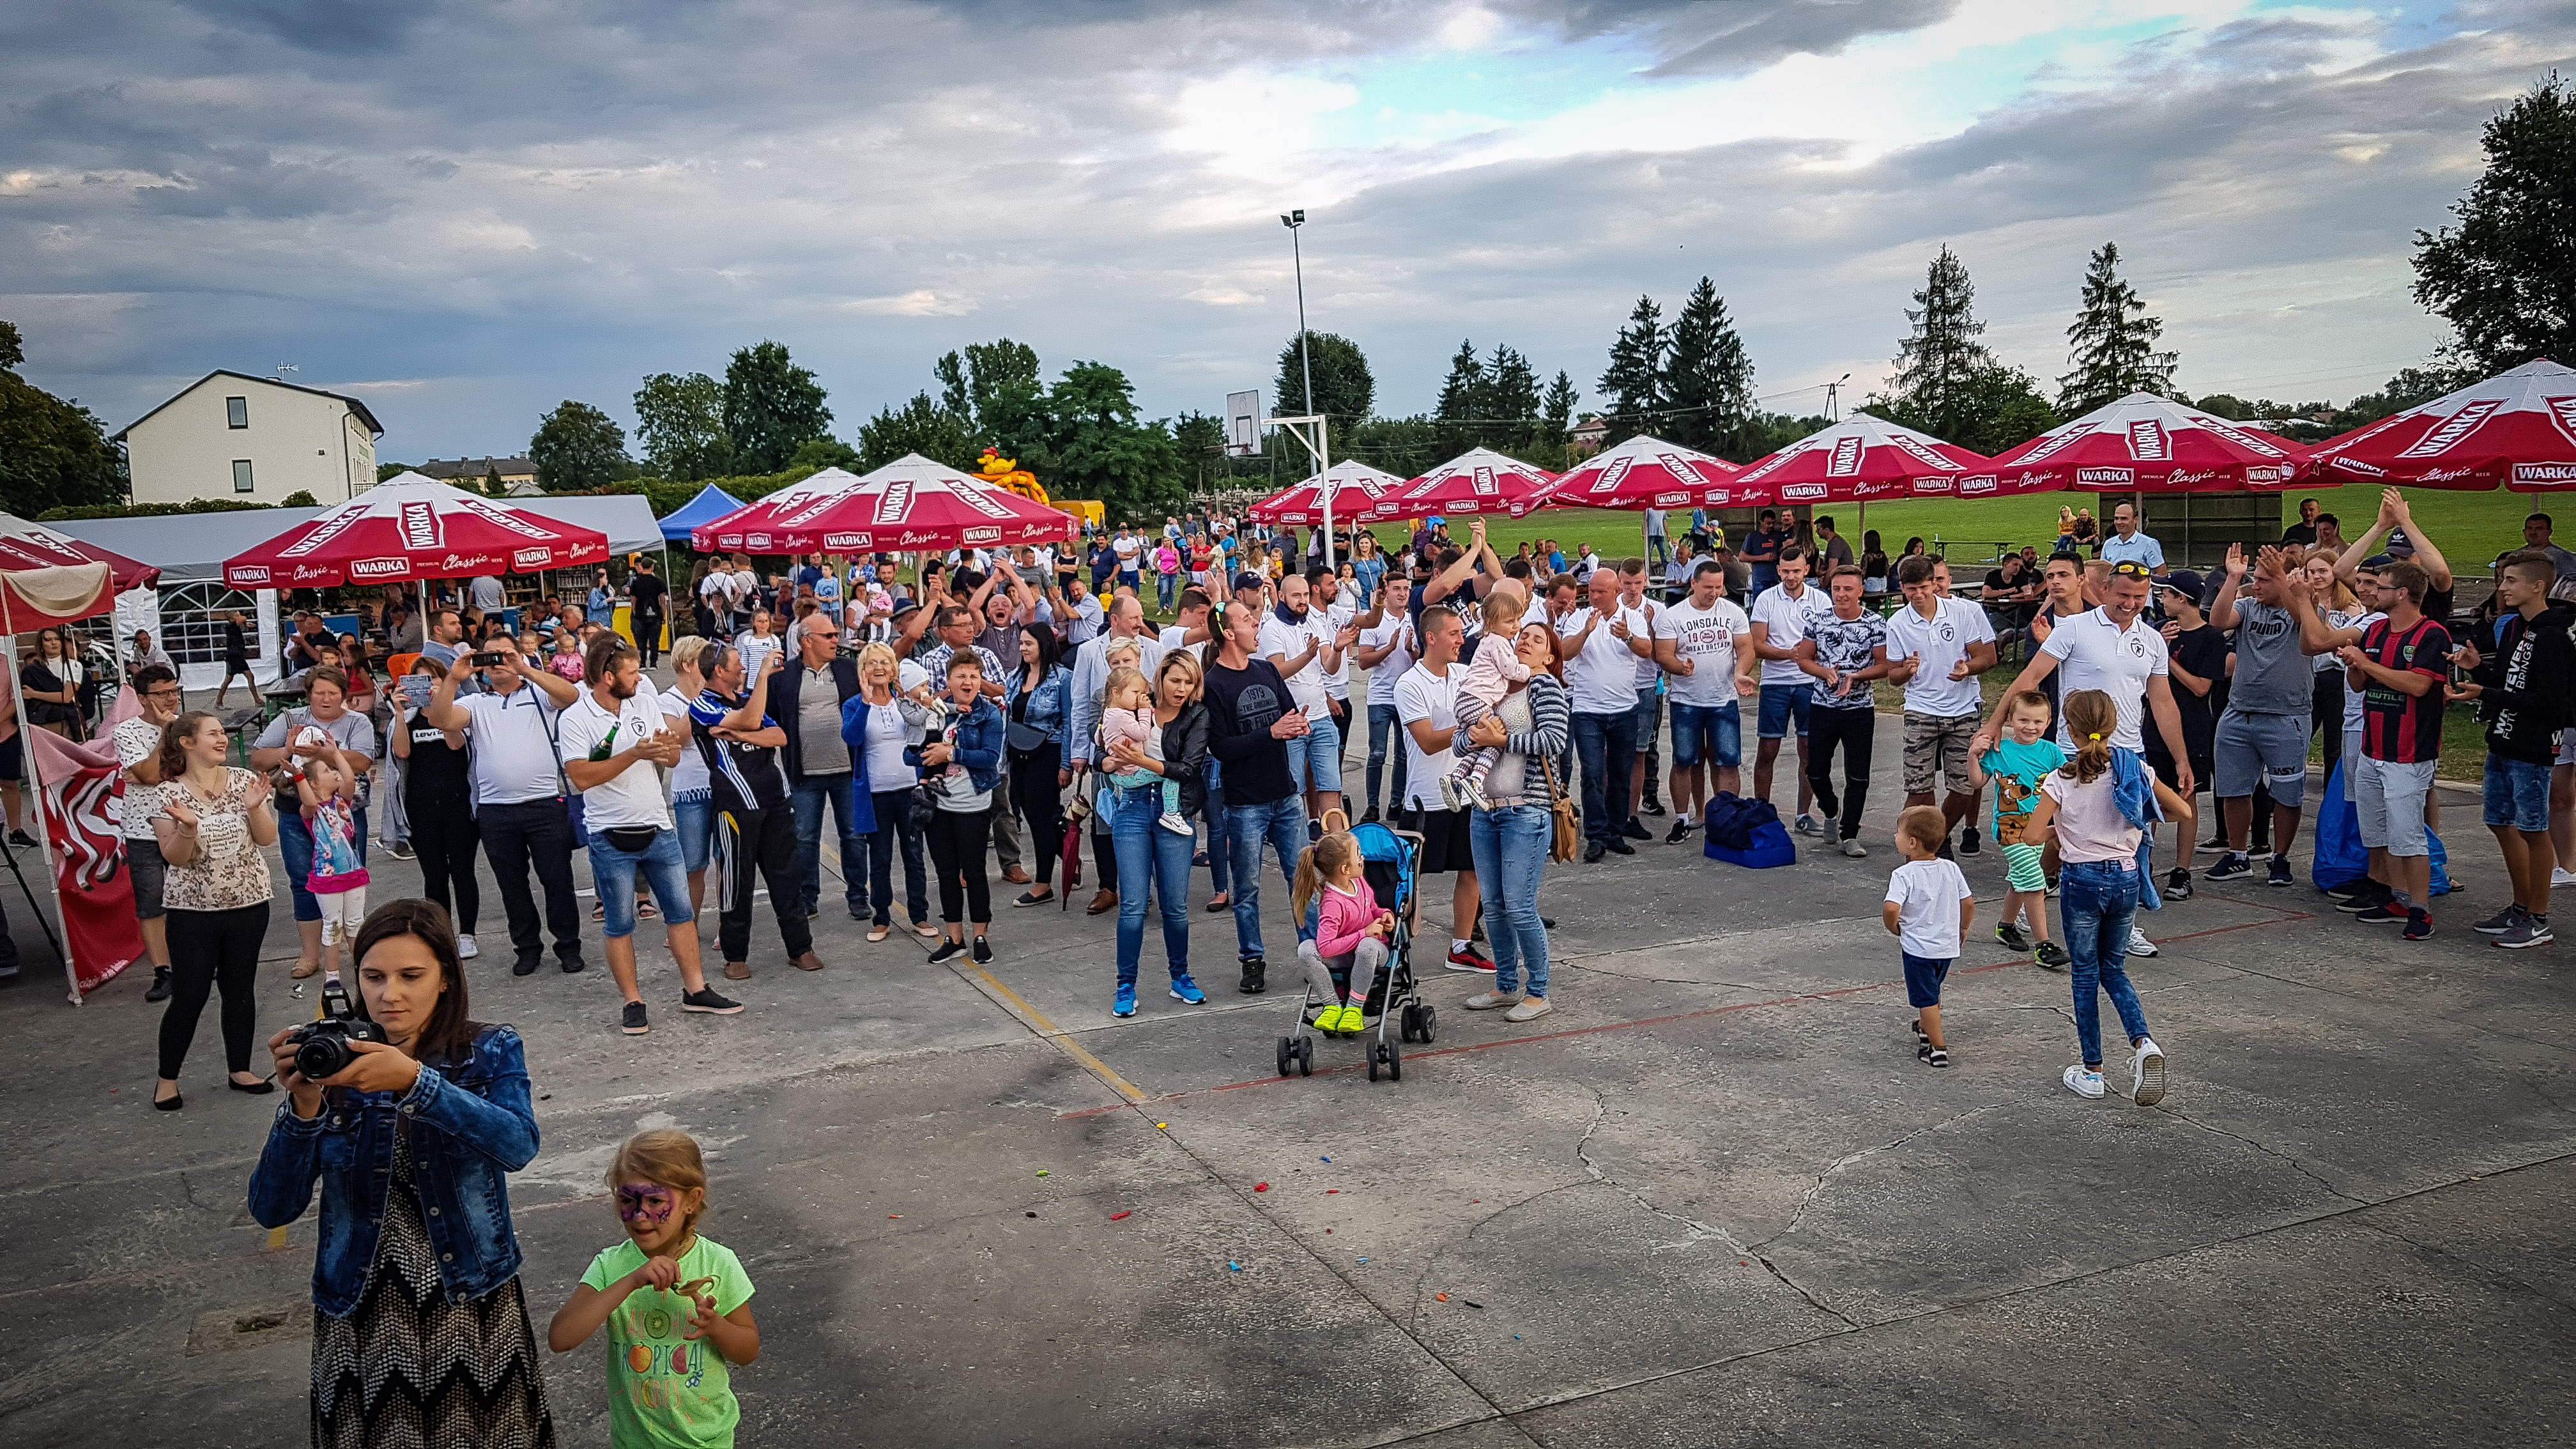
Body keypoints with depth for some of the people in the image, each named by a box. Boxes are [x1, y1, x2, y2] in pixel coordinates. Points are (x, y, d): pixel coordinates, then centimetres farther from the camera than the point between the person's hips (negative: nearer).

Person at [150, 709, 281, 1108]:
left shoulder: (245, 782, 0)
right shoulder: (168, 794, -6)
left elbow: (267, 839, -2)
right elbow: (175, 858, -9)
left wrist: (254, 808, -19)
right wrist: (188, 827, -27)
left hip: (248, 902, 3)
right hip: (192, 909, -3)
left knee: (240, 988, 10)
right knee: (189, 994, 0)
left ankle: (240, 1070, 22)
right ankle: (168, 1078, 16)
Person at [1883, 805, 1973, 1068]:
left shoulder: (1904, 875, -20)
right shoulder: (1951, 869, -3)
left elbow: (1891, 909, -30)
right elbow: (1969, 902, 2)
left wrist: (1894, 928, -9)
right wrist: (1963, 928, 19)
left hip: (1918, 948, -7)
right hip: (1948, 946, 7)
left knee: (1926, 999, 5)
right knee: (1933, 991, 28)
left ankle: (1938, 1048, 7)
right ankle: (1927, 1029, 46)